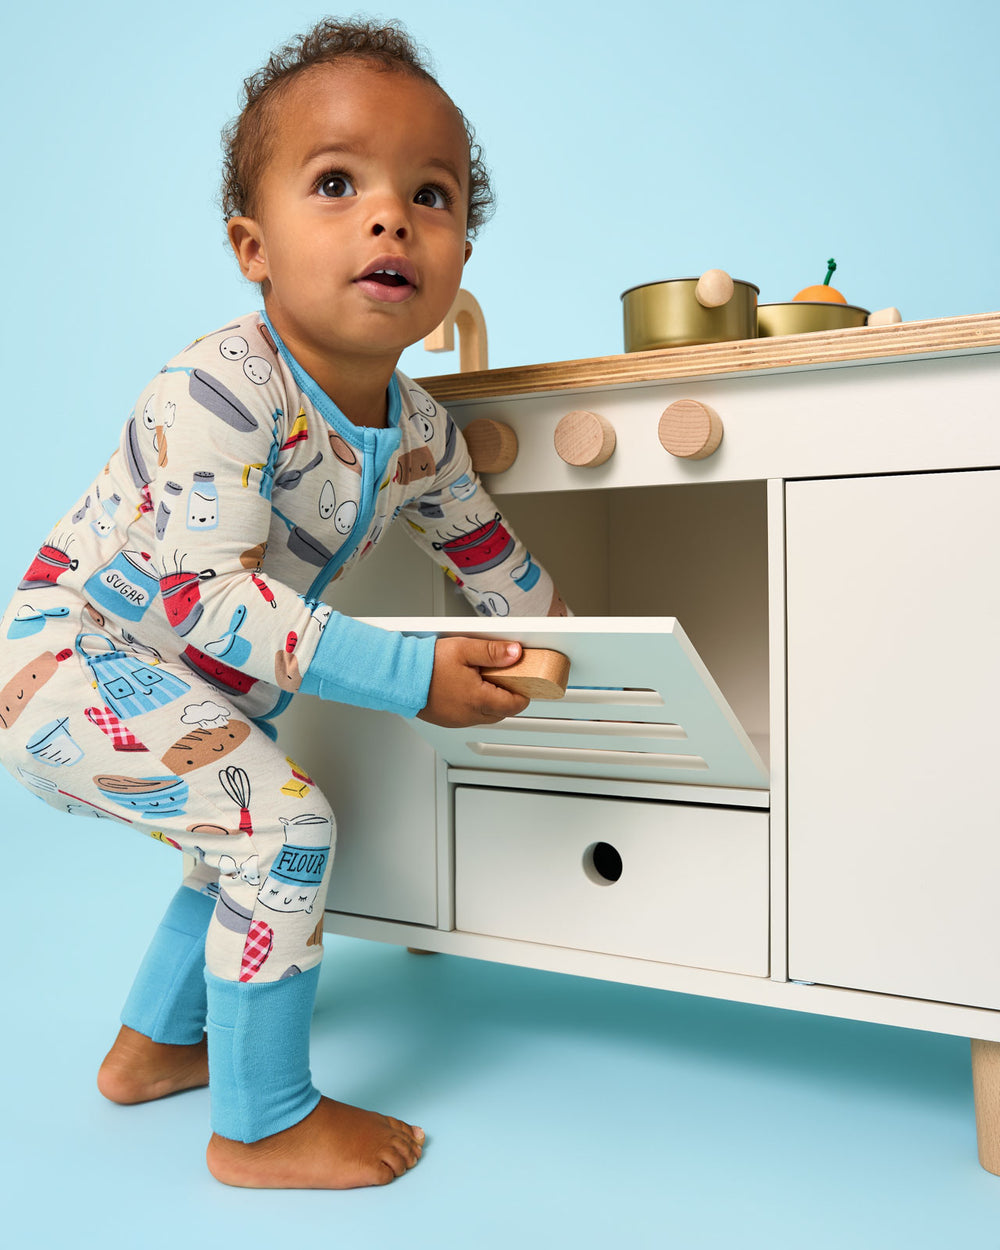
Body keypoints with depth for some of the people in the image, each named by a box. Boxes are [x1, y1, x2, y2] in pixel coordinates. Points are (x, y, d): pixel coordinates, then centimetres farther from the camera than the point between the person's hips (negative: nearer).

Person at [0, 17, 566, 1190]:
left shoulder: (418, 429, -5)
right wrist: (410, 675, -35)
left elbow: (485, 547, 12)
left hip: (194, 682, 8)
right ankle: (262, 1128, -1)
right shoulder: (220, 391, -30)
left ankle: (154, 1045, 40)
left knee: (255, 832, 20)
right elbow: (207, 598, -33)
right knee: (280, 826, -19)